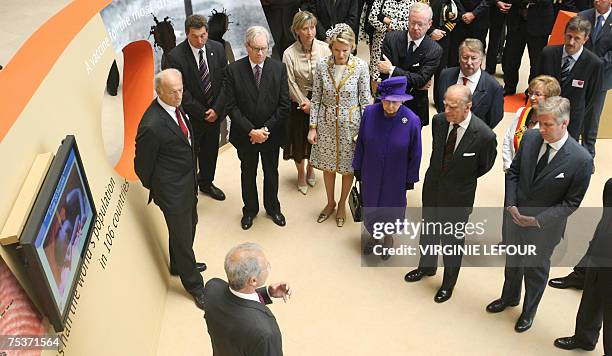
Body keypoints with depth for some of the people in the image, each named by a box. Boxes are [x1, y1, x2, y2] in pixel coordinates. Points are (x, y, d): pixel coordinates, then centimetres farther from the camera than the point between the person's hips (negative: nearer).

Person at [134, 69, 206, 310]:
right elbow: (142, 165, -17)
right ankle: (194, 285, 27)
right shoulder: (152, 126, -31)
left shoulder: (175, 106, -4)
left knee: (190, 223, 26)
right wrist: (155, 187, 0)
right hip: (172, 190, -9)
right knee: (182, 234, 8)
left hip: (188, 180, 9)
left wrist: (193, 177, 18)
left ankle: (180, 264, 52)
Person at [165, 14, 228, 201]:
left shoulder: (217, 48, -6)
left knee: (211, 150, 21)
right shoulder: (175, 56, -19)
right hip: (191, 115, -4)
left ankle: (206, 183, 43)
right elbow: (181, 91, -17)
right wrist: (202, 113, -16)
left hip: (215, 112, 5)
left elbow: (225, 81, -3)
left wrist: (217, 109, -11)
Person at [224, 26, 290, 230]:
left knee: (271, 172, 18)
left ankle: (273, 208, 40)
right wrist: (251, 131, -19)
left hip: (271, 134, 1)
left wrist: (267, 129, -15)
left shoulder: (279, 69, -9)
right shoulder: (234, 70, -11)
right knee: (248, 174, 17)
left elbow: (284, 105, -9)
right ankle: (250, 209, 38)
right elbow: (231, 106, -12)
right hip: (245, 135, -1)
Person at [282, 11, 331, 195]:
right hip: (299, 103, -1)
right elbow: (291, 83, -12)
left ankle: (311, 168, 45)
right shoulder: (289, 53, -15)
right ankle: (301, 174, 37)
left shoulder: (324, 48, -13)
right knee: (299, 138, 14)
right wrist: (305, 103, -14)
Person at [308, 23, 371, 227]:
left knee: (348, 166, 13)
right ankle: (330, 202, 39)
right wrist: (313, 127, -3)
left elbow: (365, 100, -7)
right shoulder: (322, 65, -9)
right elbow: (316, 99, -2)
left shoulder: (361, 66, -14)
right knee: (327, 165, 16)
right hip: (326, 123, 2)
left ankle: (342, 204, 36)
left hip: (350, 124, -1)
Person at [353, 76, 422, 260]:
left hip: (395, 177, -2)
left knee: (391, 207, 21)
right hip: (370, 174, 2)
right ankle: (373, 234, 50)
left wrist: (411, 179, -3)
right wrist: (357, 168, 3)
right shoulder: (369, 113, -18)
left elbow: (415, 154, -11)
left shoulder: (412, 120, -24)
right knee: (370, 205, 22)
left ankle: (389, 237, 49)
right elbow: (360, 143, -5)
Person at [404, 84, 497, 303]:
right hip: (432, 187, 5)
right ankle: (427, 266, 52)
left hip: (458, 196, -4)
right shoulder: (439, 121, -13)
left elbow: (485, 166, -6)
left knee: (452, 239, 15)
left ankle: (449, 282, 39)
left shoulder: (484, 135, -27)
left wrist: (462, 179, 1)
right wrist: (439, 172, 7)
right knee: (428, 231, 24)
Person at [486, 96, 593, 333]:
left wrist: (538, 220, -21)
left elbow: (571, 202, -15)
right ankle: (509, 297, 54)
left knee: (536, 269, 19)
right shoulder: (530, 138, -13)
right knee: (512, 261, 26)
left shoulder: (581, 160, -25)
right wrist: (511, 204, -11)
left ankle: (529, 311, 45)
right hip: (516, 215, 4)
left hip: (546, 225, -4)